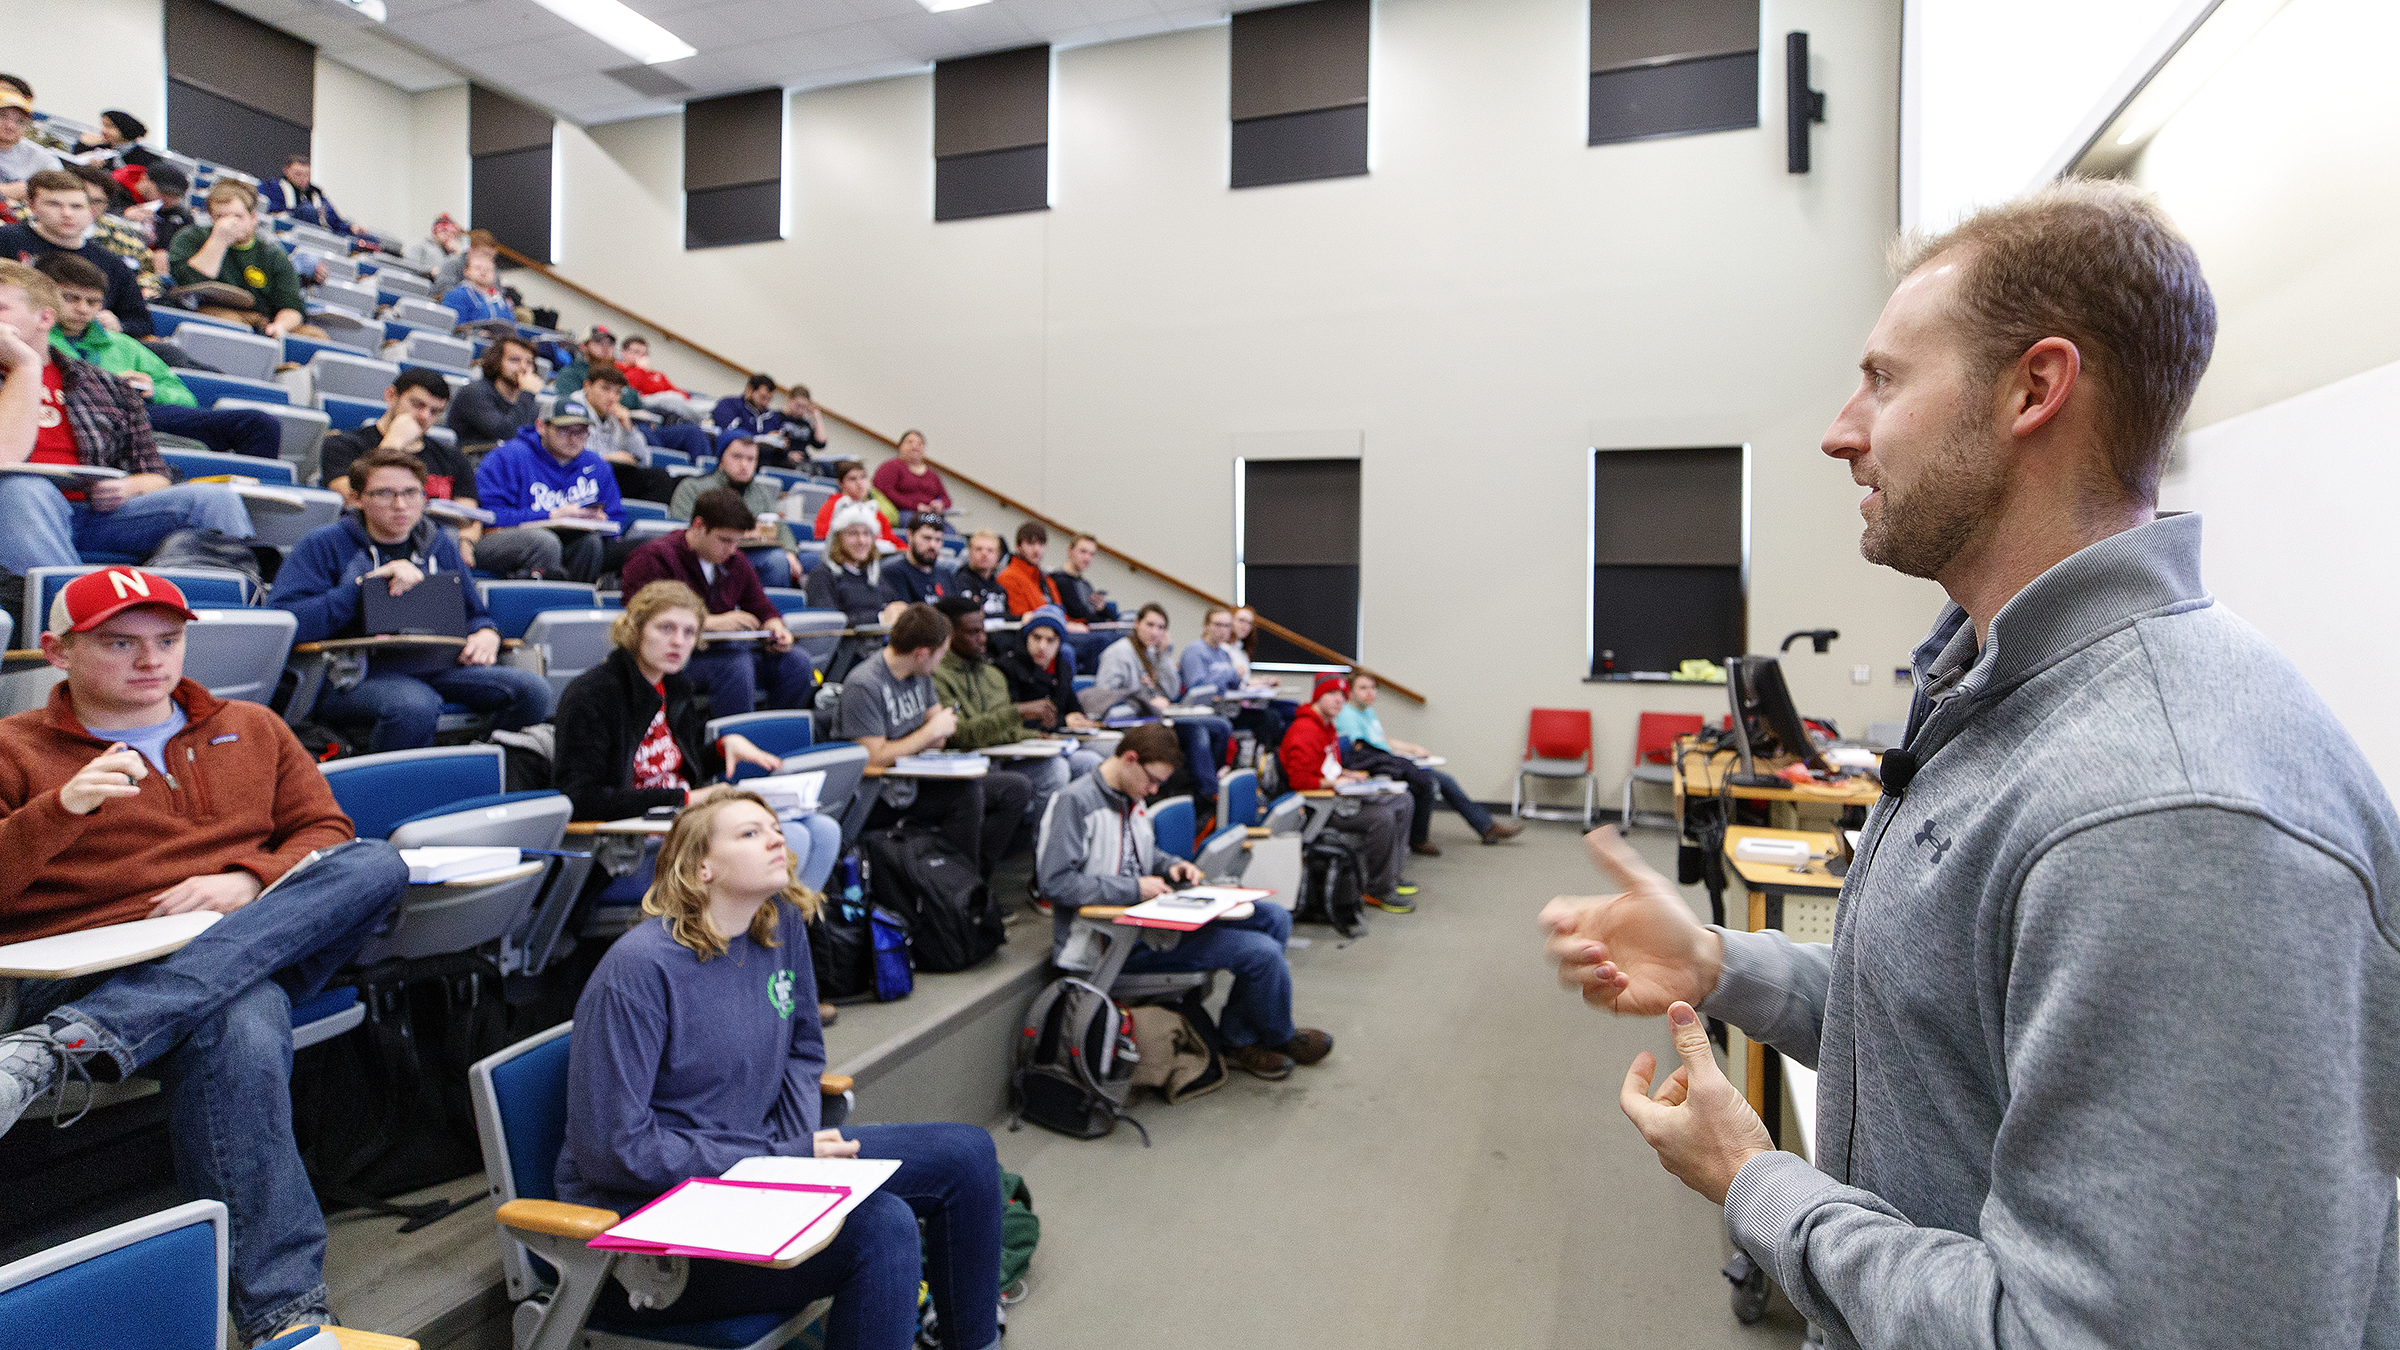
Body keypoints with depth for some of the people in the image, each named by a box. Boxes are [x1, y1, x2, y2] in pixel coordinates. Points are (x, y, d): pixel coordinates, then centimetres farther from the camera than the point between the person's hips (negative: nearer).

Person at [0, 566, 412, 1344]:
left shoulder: (253, 730, 22)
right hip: (92, 972, -2)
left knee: (376, 864, -31)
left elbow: (327, 834, 15)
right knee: (242, 1025, -38)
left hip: (266, 944, 3)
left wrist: (249, 881, -6)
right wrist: (63, 806, -13)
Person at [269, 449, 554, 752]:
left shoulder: (440, 545, 20)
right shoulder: (322, 545, 6)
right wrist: (367, 583, -14)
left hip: (431, 665, 4)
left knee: (532, 690, -24)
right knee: (416, 704, -40)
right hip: (350, 674, -4)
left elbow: (475, 614, 27)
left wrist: (487, 633, 2)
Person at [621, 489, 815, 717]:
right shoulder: (654, 558, -6)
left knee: (796, 661, -16)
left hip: (724, 646, 7)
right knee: (736, 663, -37)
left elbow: (762, 609, 23)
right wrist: (712, 623, -23)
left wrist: (775, 628, -2)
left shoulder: (736, 562, 16)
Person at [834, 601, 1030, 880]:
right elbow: (875, 758, -21)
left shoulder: (921, 675, 9)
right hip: (876, 796, -9)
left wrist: (940, 735, -9)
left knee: (1013, 788, -3)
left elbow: (937, 739, 16)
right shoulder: (863, 685, -17)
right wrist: (931, 731, -13)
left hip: (913, 781, 9)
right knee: (967, 793, -31)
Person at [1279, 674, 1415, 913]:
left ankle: (1391, 874, 16)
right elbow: (1300, 781, -24)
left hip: (1335, 796, 11)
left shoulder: (1326, 727, 16)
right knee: (1382, 817, -29)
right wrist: (1335, 783, -17)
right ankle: (1379, 891, -13)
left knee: (1403, 802, 11)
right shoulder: (1304, 731, -19)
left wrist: (1348, 774, 11)